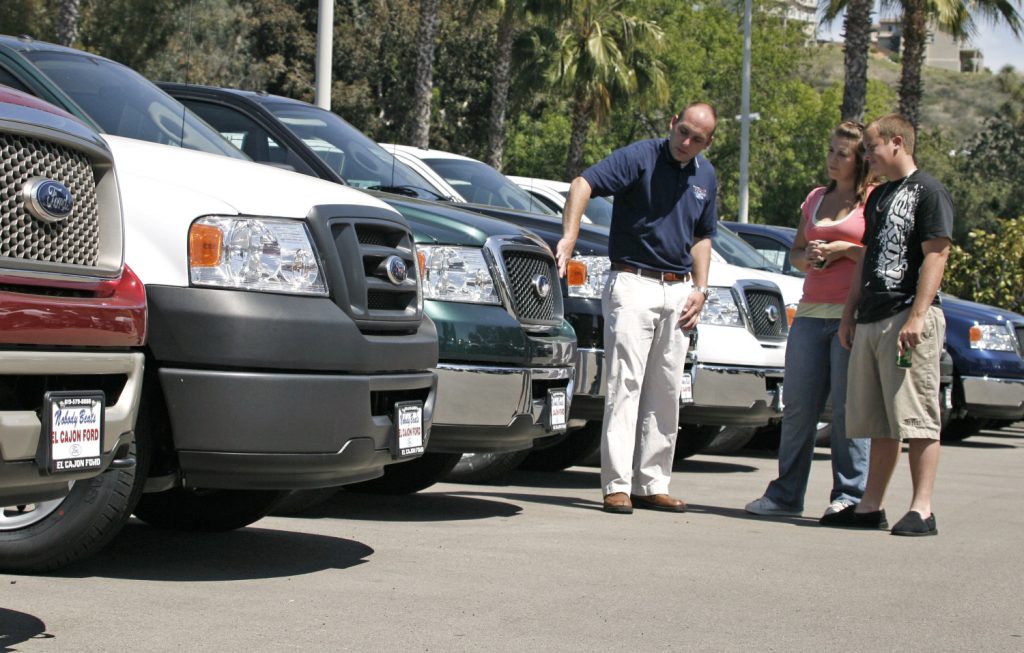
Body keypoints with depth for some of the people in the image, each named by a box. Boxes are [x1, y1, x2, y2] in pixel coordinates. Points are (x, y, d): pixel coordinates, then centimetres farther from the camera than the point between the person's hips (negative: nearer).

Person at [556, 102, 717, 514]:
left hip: (678, 292, 6)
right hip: (633, 283, -6)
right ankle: (617, 486, -10)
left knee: (666, 390, 7)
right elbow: (583, 184, -19)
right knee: (625, 383, -10)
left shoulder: (706, 176, 12)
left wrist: (700, 288, 9)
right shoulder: (641, 157, -8)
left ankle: (653, 484, 13)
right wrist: (569, 238, -32)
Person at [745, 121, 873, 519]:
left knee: (848, 408, -5)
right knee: (798, 407, 5)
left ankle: (849, 494, 2)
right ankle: (786, 494, 10)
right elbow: (794, 253, 25)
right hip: (811, 311, 6)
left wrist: (844, 249, -12)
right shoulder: (816, 198, 19)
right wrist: (808, 256, 4)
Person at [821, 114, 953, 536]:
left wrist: (917, 316, -19)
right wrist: (849, 314, 20)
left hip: (909, 319, -8)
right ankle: (871, 506, 12)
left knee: (917, 420, -7)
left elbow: (936, 255, -11)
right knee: (879, 423, 9)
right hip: (870, 322, 8)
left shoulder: (927, 191, -4)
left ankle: (922, 510, -7)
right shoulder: (878, 197, 21)